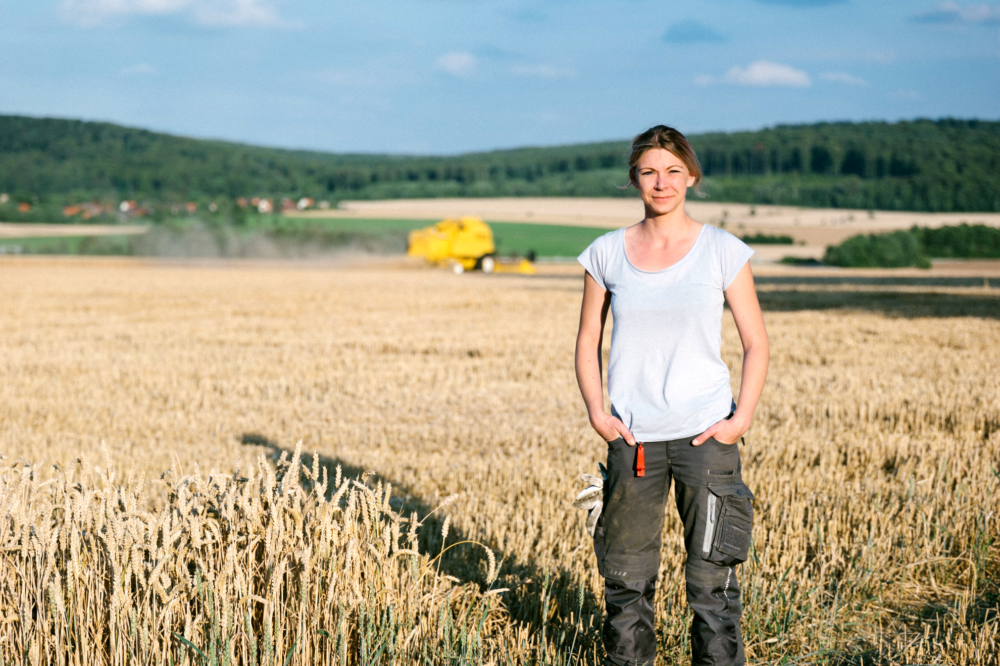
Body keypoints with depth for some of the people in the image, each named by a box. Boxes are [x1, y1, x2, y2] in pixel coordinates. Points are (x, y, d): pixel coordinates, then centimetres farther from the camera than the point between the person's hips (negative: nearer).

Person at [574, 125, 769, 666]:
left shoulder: (723, 251, 0)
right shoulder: (607, 254, 5)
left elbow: (756, 344, 3)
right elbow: (588, 342, 11)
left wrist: (742, 417, -8)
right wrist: (597, 413, -1)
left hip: (705, 433, -2)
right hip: (632, 437, 2)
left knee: (712, 574, -1)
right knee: (627, 572, 9)